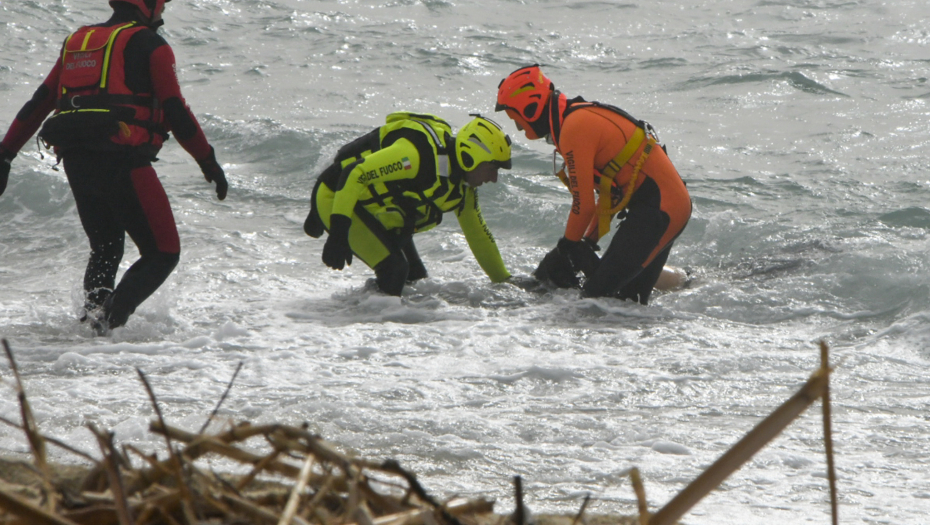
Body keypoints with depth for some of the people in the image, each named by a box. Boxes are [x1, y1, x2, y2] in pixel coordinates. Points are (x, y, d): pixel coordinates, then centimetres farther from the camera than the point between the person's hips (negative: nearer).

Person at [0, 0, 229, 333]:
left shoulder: (77, 41, 20)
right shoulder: (149, 44, 1)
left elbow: (38, 103, 20)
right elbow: (175, 112, -5)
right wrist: (208, 162, 1)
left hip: (75, 164, 7)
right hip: (122, 162, -7)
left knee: (105, 250, 24)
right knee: (162, 253, 0)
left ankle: (92, 313, 6)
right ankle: (110, 318, -19)